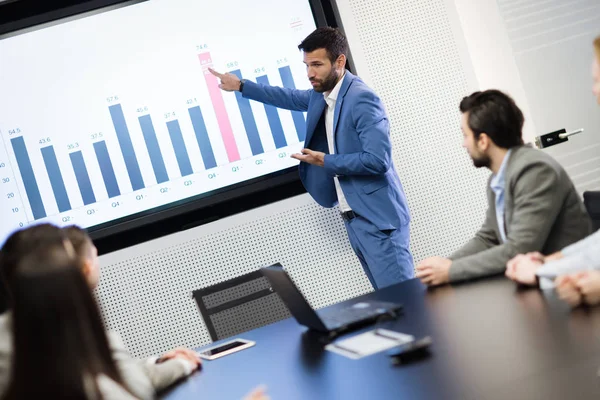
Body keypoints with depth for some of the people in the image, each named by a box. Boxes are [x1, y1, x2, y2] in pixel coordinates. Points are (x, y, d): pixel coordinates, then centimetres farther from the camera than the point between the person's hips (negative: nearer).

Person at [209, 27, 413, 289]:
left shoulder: (362, 99, -17)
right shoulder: (321, 94, 10)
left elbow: (378, 160, -24)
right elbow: (292, 98, 31)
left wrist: (327, 162, -15)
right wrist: (241, 86, 31)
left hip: (377, 217, -9)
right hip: (353, 218, 9)